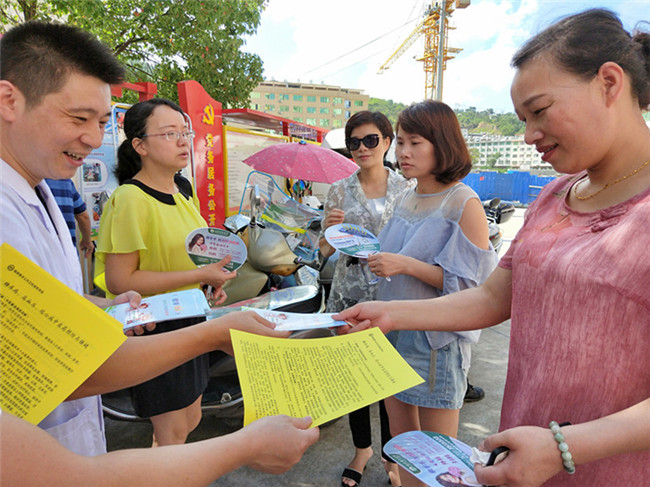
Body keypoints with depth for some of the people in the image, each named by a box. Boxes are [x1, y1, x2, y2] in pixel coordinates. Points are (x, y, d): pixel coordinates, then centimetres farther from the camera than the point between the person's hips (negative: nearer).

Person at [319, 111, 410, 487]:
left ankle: (392, 455, 31)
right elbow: (325, 250, 4)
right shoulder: (340, 190, 3)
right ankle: (362, 448, 37)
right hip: (350, 296, 1)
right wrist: (330, 228, -17)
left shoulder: (405, 188, 2)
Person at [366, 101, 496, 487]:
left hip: (437, 338, -6)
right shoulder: (405, 200, 9)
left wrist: (405, 265, -23)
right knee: (402, 442, 19)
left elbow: (473, 282, -17)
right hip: (394, 330, 7)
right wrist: (373, 254, 0)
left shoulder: (464, 203, -13)